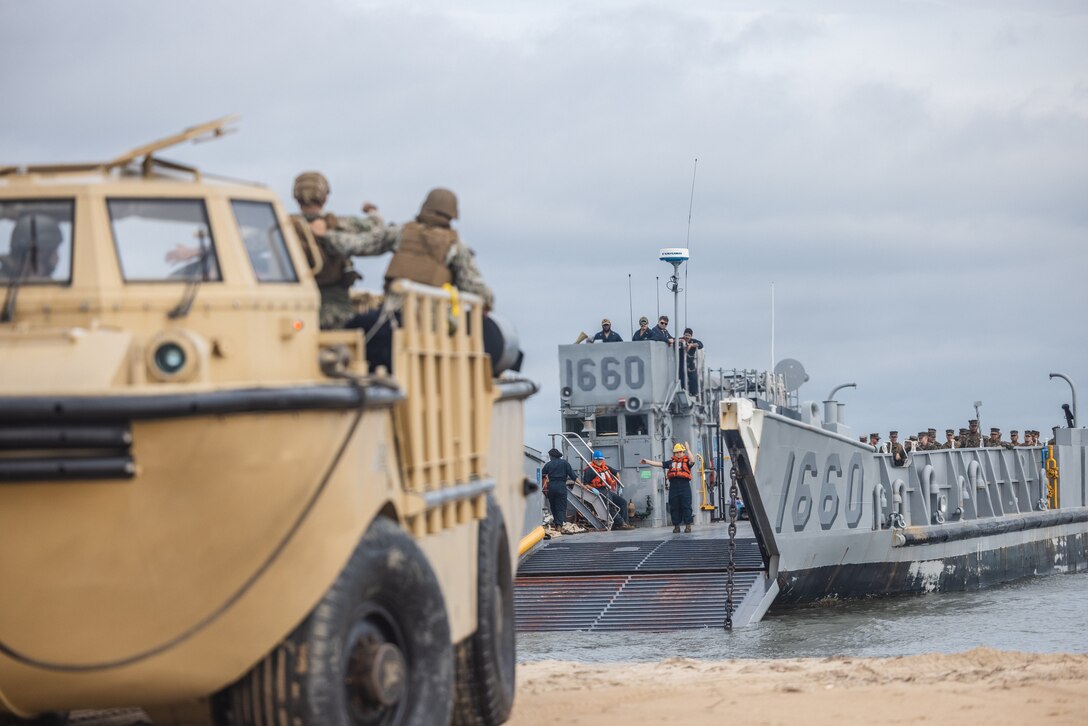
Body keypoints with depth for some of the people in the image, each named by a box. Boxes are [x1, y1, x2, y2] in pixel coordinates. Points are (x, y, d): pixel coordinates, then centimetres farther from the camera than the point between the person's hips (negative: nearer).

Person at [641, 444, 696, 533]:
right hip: (673, 486, 4)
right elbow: (659, 464, 17)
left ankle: (688, 526, -1)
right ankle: (676, 525, 10)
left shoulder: (686, 461, 6)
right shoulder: (671, 462, 18)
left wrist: (688, 450, -15)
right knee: (674, 507, 4)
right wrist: (647, 461, 12)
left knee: (686, 506, -5)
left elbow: (692, 461, -16)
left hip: (684, 486, -4)